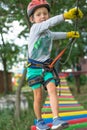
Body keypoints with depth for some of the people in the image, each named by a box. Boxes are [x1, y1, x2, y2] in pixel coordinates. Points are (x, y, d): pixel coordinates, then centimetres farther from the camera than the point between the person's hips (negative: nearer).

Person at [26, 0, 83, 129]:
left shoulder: (48, 33, 12)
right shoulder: (35, 28, -11)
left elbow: (55, 34, 38)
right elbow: (50, 23, -30)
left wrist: (69, 34, 32)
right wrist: (66, 15, -42)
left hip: (46, 67, 5)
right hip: (34, 68, -5)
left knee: (52, 89, -15)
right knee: (38, 96, -4)